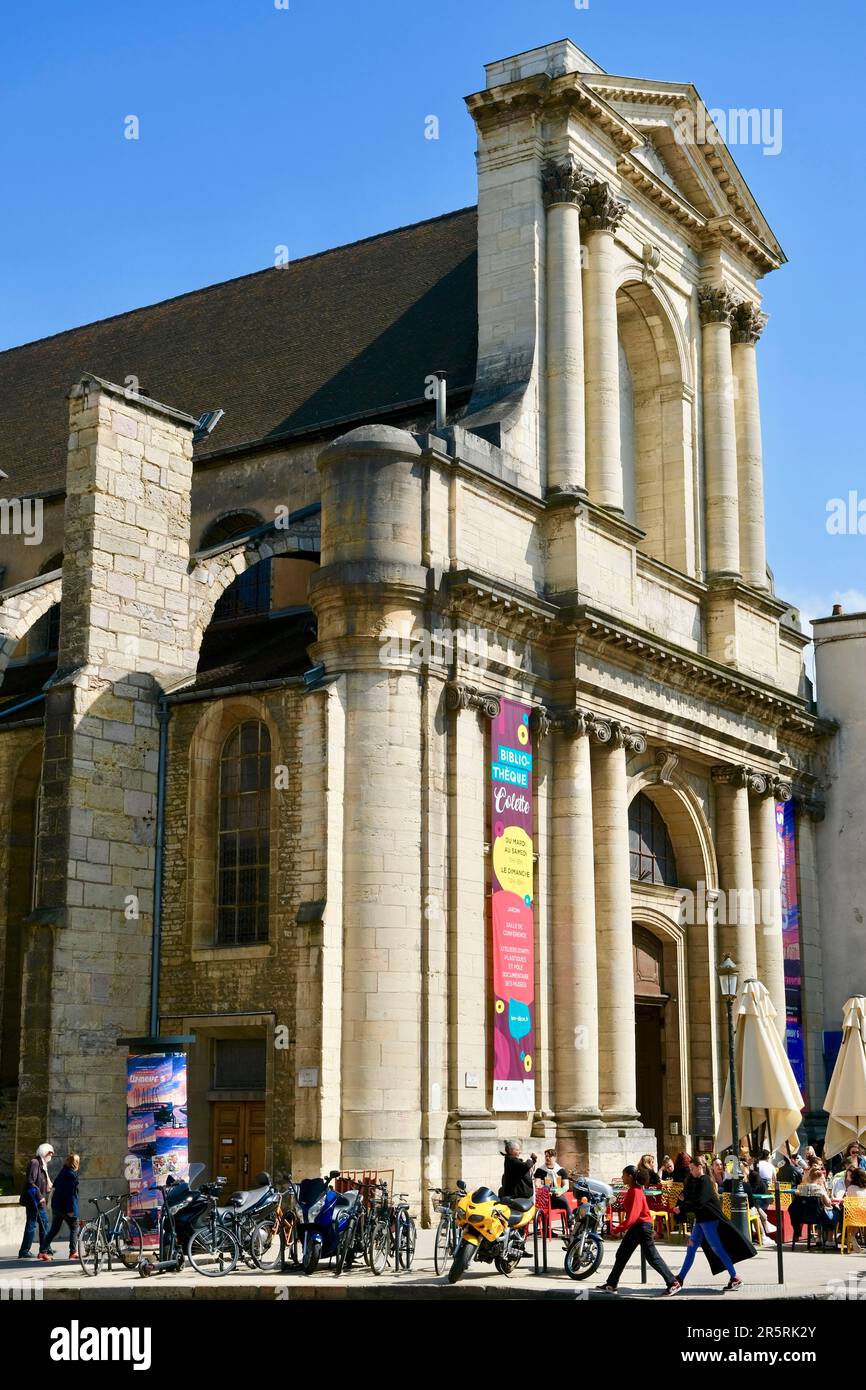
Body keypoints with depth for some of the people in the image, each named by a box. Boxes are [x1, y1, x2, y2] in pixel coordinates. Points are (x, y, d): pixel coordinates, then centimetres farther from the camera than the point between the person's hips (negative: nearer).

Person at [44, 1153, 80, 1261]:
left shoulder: (63, 1171, 10)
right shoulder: (72, 1175, -16)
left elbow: (55, 1186, 19)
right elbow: (70, 1193, -20)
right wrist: (70, 1209, -19)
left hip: (56, 1205, 8)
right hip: (66, 1207, -8)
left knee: (54, 1229, 14)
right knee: (74, 1228, 6)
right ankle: (73, 1252, 5)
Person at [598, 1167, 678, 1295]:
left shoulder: (636, 1192, -19)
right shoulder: (631, 1190, 10)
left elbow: (633, 1214, -26)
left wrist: (621, 1228, -28)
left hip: (642, 1226, -10)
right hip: (635, 1227, 10)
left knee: (652, 1258, -6)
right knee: (621, 1255, 11)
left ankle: (673, 1283, -1)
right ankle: (611, 1285, 16)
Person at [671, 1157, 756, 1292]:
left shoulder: (704, 1181, -15)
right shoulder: (696, 1181, 13)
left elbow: (699, 1202, -24)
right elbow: (691, 1198, 19)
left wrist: (682, 1208, -19)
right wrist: (684, 1198, -2)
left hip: (709, 1219, -9)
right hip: (700, 1219, 9)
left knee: (717, 1248, -6)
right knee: (691, 1248, 10)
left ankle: (735, 1278, 0)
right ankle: (680, 1279, 15)